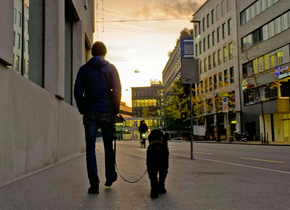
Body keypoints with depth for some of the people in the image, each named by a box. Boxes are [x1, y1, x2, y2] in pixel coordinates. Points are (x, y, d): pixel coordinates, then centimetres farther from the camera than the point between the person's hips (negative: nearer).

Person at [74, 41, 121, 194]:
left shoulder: (84, 69, 6)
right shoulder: (111, 68, 3)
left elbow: (78, 92, 2)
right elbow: (117, 91, -5)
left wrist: (83, 110, 11)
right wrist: (116, 109, 4)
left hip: (90, 113, 0)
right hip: (107, 112, 0)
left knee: (90, 148, 2)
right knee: (108, 146, 15)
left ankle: (94, 184, -1)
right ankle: (110, 177, 24)